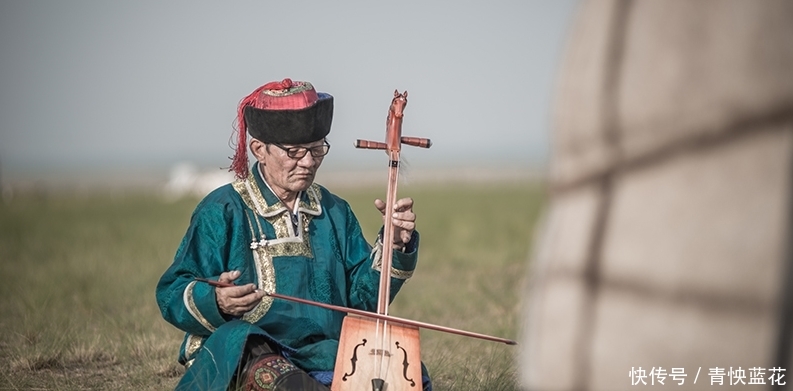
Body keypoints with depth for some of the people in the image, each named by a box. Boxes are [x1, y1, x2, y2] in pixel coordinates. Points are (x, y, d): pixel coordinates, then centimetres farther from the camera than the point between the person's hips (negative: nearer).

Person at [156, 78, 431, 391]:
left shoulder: (334, 212, 14)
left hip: (324, 355, 4)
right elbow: (171, 296, -6)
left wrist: (395, 245, -4)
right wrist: (215, 301, -28)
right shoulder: (222, 211, -2)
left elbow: (363, 297, 12)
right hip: (245, 356, -4)